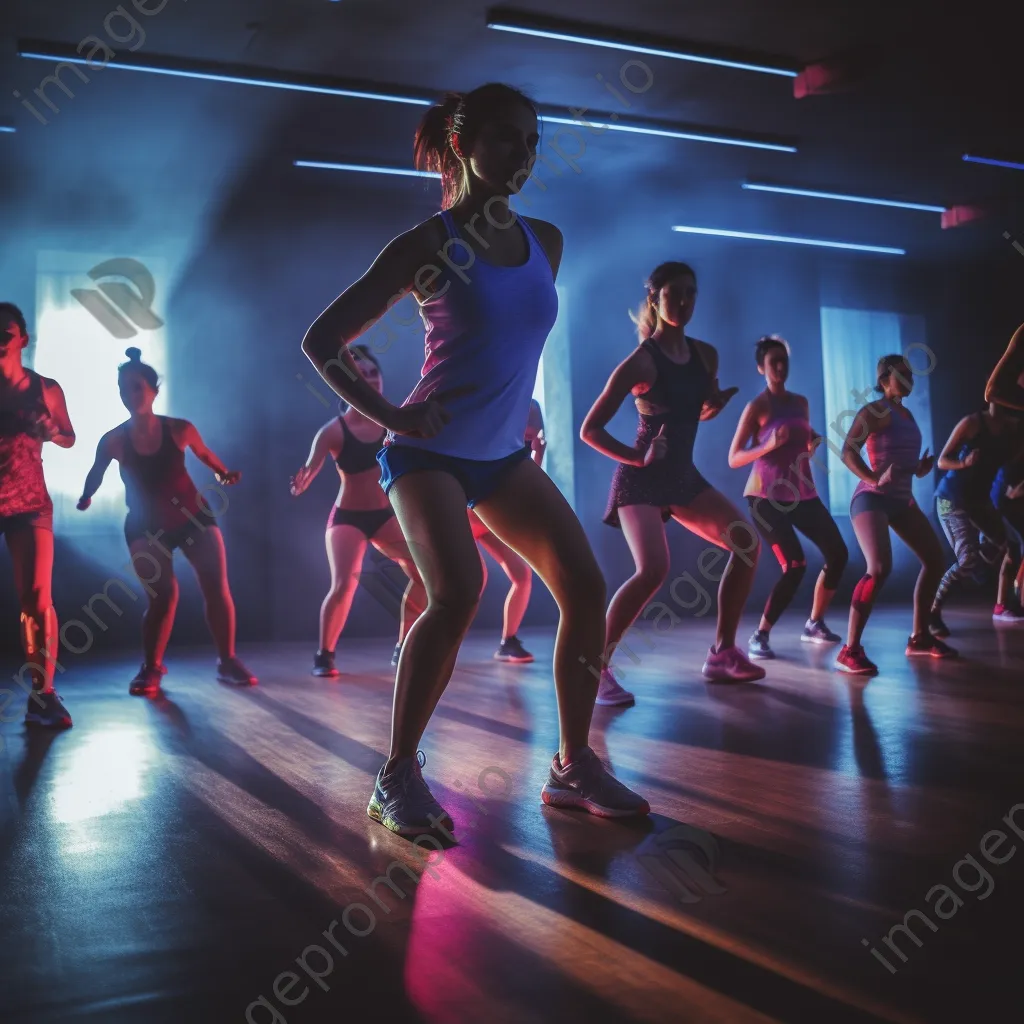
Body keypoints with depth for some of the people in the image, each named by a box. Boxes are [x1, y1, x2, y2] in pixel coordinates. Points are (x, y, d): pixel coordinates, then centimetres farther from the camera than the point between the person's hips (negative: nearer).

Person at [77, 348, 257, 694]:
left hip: (193, 516, 1)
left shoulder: (180, 429, -13)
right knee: (163, 594, -15)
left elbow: (203, 453, 9)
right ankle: (151, 668, 5)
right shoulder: (113, 441, -13)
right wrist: (86, 497, -11)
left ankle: (228, 662, 9)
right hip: (146, 526, -1)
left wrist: (224, 473, 9)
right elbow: (96, 472, 4)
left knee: (217, 588, -7)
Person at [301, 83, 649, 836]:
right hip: (431, 453, -6)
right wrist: (388, 415, -16)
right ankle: (398, 777, -11)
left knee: (586, 586, -5)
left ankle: (574, 766, 8)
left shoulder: (545, 241, 6)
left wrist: (522, 407, 14)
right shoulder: (429, 246, -10)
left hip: (505, 454, 6)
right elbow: (322, 341, -8)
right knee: (458, 593, -26)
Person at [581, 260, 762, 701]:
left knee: (748, 542, 0)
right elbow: (590, 429, -15)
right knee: (653, 569, -26)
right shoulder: (640, 362, -15)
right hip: (640, 480, -7)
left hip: (683, 476, 8)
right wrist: (637, 458, -21)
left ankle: (723, 653, 9)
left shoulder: (705, 355, 5)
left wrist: (718, 401, 0)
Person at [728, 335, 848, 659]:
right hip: (767, 497, -7)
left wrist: (815, 442, 2)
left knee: (838, 553, 6)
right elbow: (734, 459, -13)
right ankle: (759, 636, -7)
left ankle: (814, 624, 22)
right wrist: (769, 444, -26)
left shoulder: (801, 403, 11)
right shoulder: (757, 407, -9)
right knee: (795, 565, -18)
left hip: (802, 494, 7)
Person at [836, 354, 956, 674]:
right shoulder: (874, 411, -10)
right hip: (871, 498, -10)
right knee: (880, 568, -26)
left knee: (935, 557, 13)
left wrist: (919, 469, 4)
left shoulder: (906, 414, 16)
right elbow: (848, 451, -20)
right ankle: (849, 651, -23)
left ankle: (919, 637, 24)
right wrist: (876, 479, -31)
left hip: (902, 500, 10)